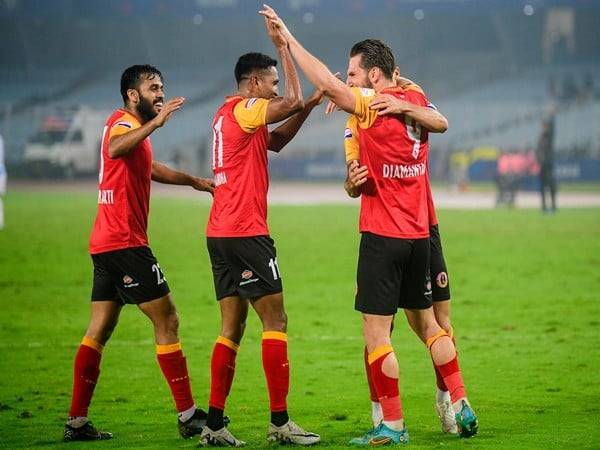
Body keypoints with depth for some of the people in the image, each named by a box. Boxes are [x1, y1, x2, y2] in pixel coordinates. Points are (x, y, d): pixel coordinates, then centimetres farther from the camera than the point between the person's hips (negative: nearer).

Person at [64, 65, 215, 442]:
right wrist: (156, 122, -40)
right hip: (124, 241, -10)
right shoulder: (123, 122, -10)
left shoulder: (135, 128, 21)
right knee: (167, 320, -6)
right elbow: (114, 149, -36)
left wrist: (194, 181, 47)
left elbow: (151, 169, 41)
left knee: (100, 330, 8)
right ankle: (189, 416, -4)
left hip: (108, 244, 10)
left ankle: (77, 422, 7)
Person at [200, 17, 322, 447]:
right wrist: (284, 47, -9)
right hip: (246, 233, -9)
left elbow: (275, 141, 27)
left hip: (221, 233, 9)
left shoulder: (230, 115, 19)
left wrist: (308, 107, 15)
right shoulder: (244, 110, -9)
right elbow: (293, 100, -18)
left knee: (233, 328, 9)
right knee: (276, 322, -5)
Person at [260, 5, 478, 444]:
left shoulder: (374, 106, -14)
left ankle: (393, 425, -2)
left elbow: (326, 83, -24)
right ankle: (461, 406, 20)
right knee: (428, 324, 19)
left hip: (383, 235, -8)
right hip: (419, 233, 8)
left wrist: (286, 35, -17)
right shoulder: (415, 100, 7)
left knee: (376, 333, -2)